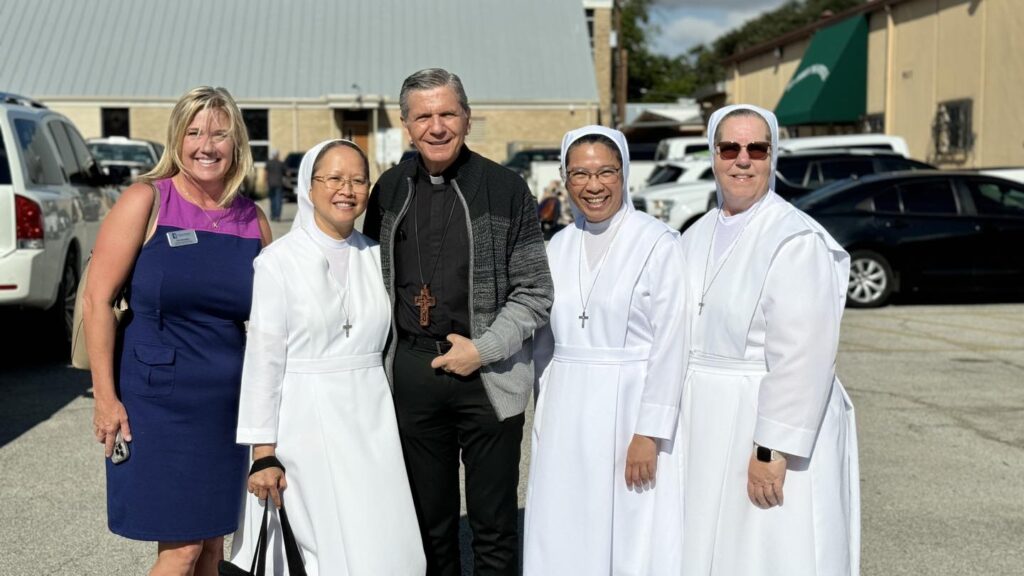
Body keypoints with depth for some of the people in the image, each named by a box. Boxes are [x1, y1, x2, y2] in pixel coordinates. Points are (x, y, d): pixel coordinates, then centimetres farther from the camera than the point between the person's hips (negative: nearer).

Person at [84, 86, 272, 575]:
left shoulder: (253, 221, 5)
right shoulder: (145, 202, -7)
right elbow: (98, 300, -8)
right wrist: (105, 396, -11)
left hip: (227, 403, 4)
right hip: (158, 400, -4)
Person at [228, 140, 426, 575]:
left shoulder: (376, 258, 8)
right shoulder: (278, 261, -7)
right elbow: (263, 360, -7)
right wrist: (264, 453, -9)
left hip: (371, 425, 4)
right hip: (306, 424, -4)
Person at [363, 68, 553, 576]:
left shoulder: (505, 189, -4)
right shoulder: (390, 190, 7)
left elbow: (535, 293, -4)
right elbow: (374, 281, 15)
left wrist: (482, 350, -13)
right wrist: (382, 358, 7)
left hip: (489, 375, -3)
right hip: (412, 373, 3)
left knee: (494, 524, 6)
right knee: (430, 521, 14)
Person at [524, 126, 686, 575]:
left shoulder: (658, 243, -9)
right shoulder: (558, 247, 8)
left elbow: (670, 344, -11)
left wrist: (649, 433, -14)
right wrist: (545, 419, 12)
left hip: (629, 409, -5)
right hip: (565, 417, 5)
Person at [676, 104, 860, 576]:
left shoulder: (797, 240, -14)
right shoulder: (696, 237, 11)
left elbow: (802, 358, -20)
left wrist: (773, 450, -22)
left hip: (766, 426, -7)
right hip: (704, 427, 7)